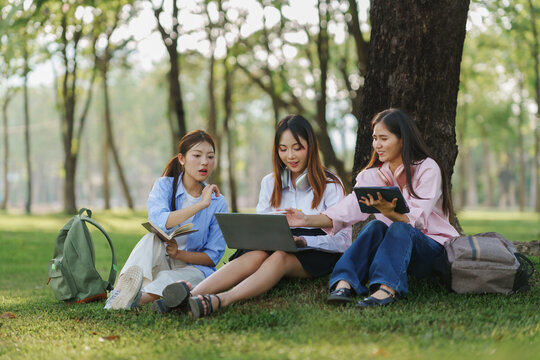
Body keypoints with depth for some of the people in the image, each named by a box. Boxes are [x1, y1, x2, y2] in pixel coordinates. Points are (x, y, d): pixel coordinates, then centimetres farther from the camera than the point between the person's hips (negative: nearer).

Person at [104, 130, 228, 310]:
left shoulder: (218, 203, 2)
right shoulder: (164, 185, -1)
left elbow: (213, 256, 0)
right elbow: (158, 222, -23)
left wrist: (179, 254, -17)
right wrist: (201, 205, -28)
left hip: (192, 266, 0)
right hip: (157, 262, 0)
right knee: (154, 237, -32)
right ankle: (124, 283, -55)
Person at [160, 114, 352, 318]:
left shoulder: (330, 184, 3)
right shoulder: (270, 183, 16)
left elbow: (342, 239, -5)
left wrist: (303, 241, -22)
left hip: (317, 255, -3)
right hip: (279, 247, 3)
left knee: (280, 258, -36)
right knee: (257, 255, -32)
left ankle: (221, 300, -61)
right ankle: (192, 295, -56)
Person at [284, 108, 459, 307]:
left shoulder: (427, 169, -8)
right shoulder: (373, 175, 8)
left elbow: (416, 220, -21)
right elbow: (348, 209, -7)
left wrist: (388, 212, -41)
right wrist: (307, 220, -22)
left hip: (431, 249, -4)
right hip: (394, 246, 4)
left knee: (400, 228, -33)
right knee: (375, 227, -27)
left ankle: (386, 288, -55)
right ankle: (344, 283, -45)